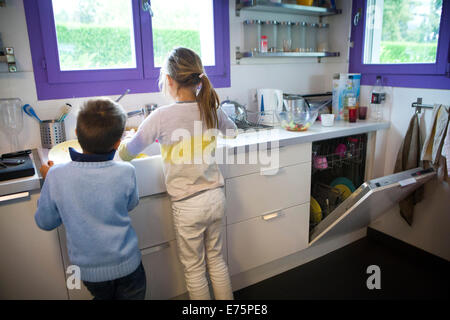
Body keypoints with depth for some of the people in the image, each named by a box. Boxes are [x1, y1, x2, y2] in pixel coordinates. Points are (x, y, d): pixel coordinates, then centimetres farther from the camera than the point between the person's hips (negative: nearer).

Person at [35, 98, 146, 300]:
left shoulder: (56, 176, -21)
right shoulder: (125, 173, -24)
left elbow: (45, 222, -5)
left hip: (88, 268, 2)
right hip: (126, 265, -1)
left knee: (103, 296, 30)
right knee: (131, 295, 23)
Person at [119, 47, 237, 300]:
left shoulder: (161, 117, -17)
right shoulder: (212, 109, -4)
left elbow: (127, 153, -4)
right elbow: (232, 132, 18)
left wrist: (123, 147, 18)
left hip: (188, 205, -4)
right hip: (216, 196, 5)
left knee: (194, 269, 16)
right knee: (216, 259, 23)